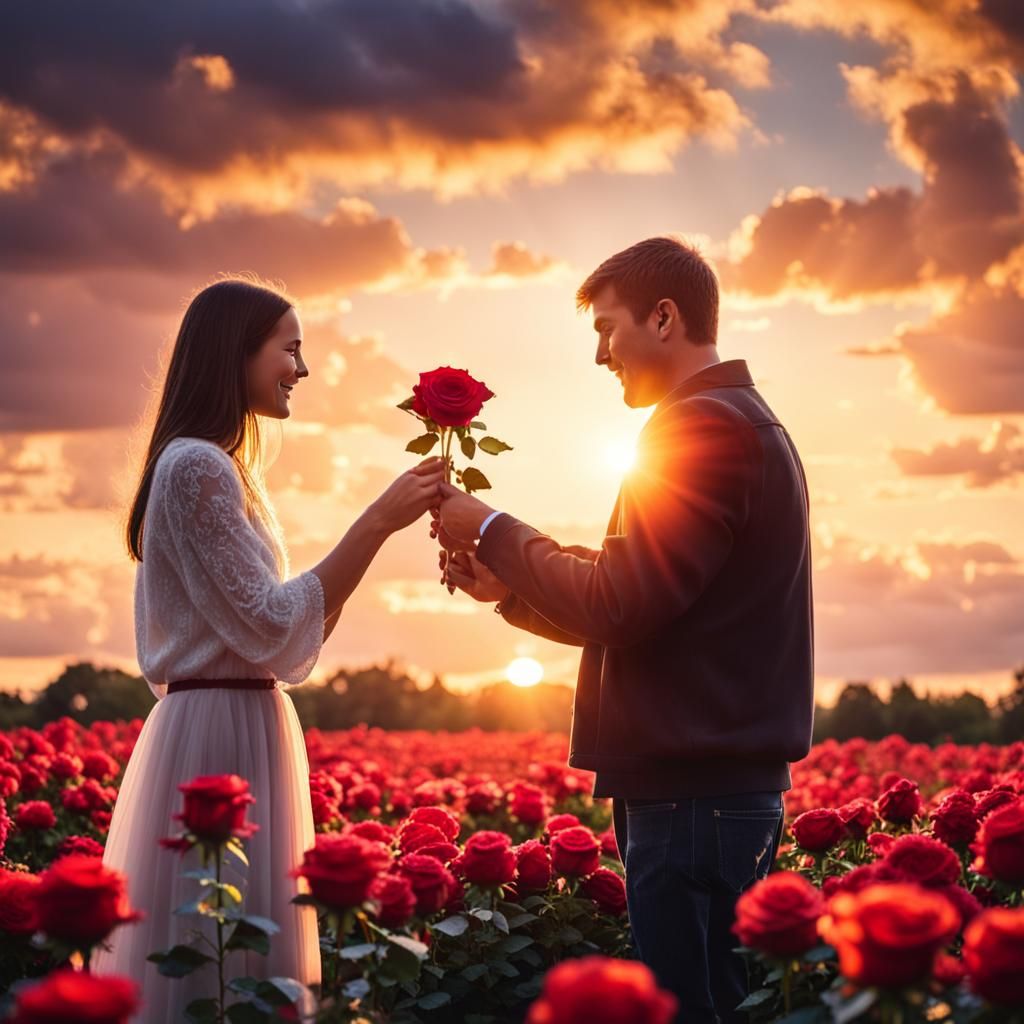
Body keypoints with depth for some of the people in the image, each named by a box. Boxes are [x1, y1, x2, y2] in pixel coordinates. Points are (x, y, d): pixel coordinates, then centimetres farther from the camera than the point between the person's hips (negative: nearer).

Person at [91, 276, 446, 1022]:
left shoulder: (224, 471, 16)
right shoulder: (197, 466, -14)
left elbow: (288, 635, 15)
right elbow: (272, 628, -17)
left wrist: (380, 530, 8)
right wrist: (378, 522, -16)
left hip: (238, 735, 10)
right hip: (222, 740, -10)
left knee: (219, 950, 12)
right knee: (228, 962, -5)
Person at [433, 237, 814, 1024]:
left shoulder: (704, 428, -14)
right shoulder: (744, 423, 19)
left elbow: (617, 607, -19)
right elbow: (645, 607, 19)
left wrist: (493, 532, -7)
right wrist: (508, 586, 11)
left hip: (696, 791, -10)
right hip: (719, 778, 10)